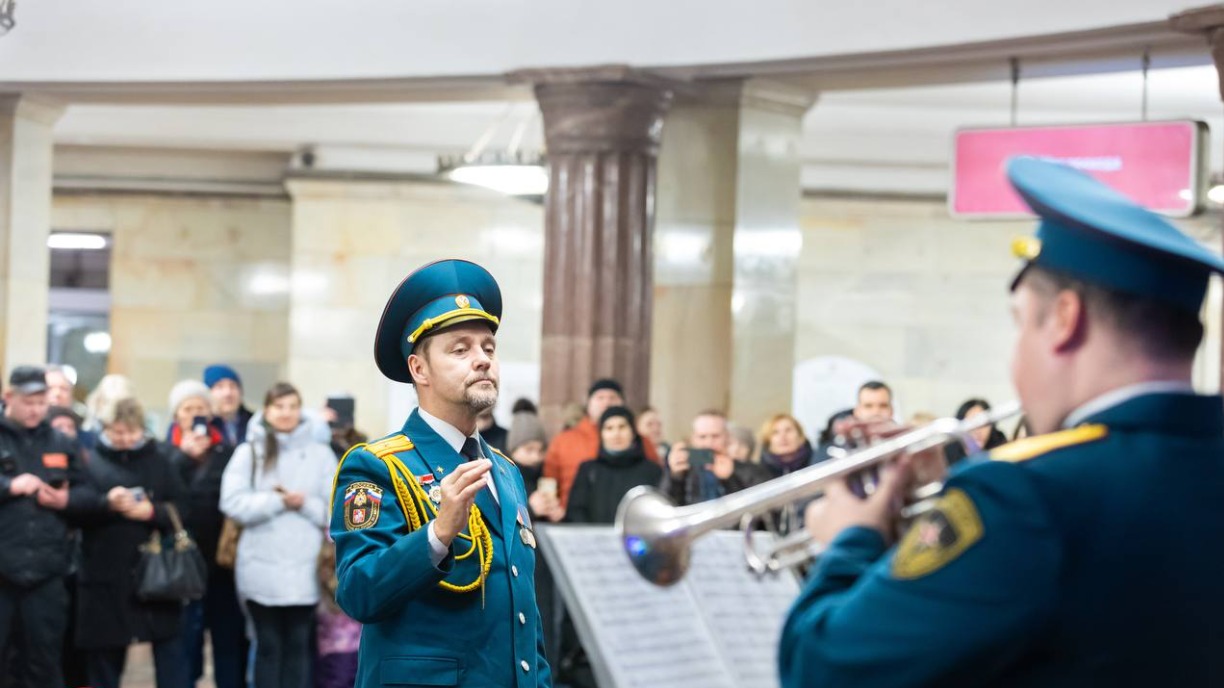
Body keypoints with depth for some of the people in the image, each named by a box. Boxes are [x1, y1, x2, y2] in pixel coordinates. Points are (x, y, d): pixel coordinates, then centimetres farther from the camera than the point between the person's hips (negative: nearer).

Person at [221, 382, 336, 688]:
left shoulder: (320, 453, 4)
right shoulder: (249, 452, 2)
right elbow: (233, 503, -8)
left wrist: (305, 503, -14)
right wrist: (278, 501, -14)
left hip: (305, 570, 1)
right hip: (261, 569, -1)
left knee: (298, 646, 8)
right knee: (268, 646, 6)